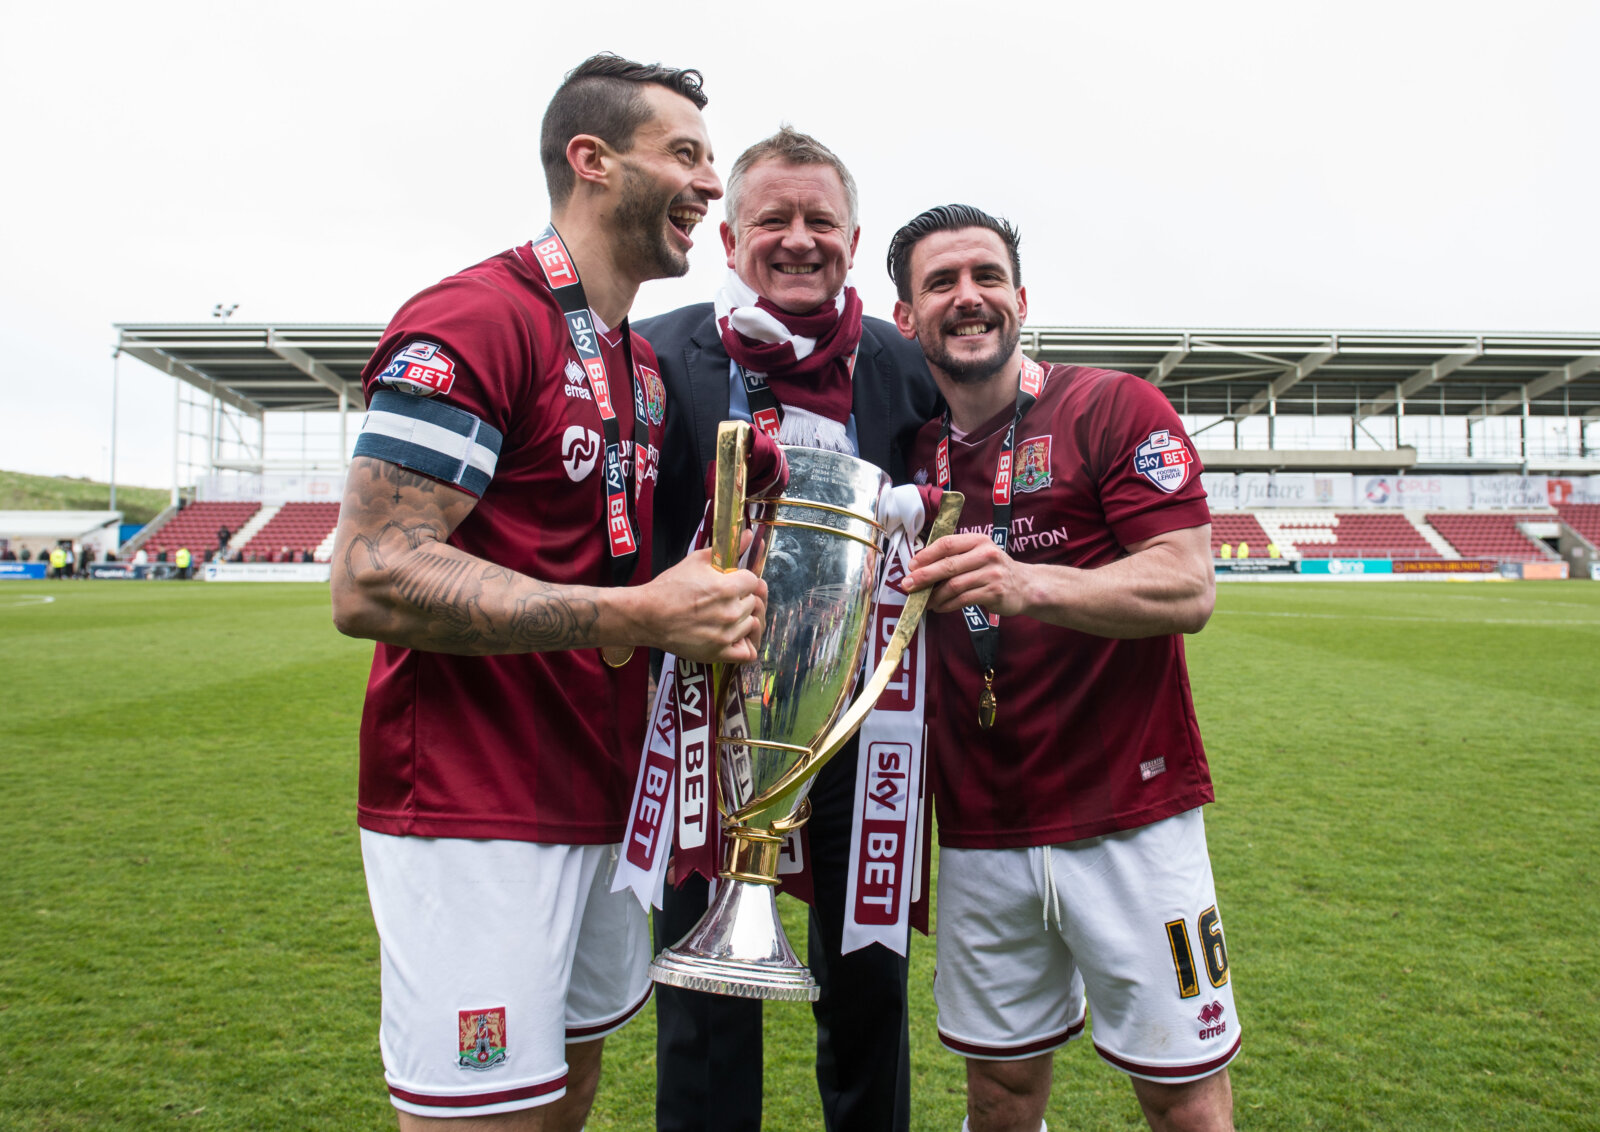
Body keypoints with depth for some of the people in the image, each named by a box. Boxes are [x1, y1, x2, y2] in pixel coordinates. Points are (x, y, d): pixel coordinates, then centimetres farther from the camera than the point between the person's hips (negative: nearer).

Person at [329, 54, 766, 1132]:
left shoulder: (643, 360, 14)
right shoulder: (473, 321, -15)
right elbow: (372, 580, -22)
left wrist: (704, 592, 5)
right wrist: (635, 614, -25)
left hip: (601, 794, 9)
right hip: (474, 811, -8)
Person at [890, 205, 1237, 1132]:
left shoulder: (1118, 410, -4)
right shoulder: (911, 454, 9)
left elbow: (1188, 590, -14)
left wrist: (1028, 583, -31)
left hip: (1129, 816, -3)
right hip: (980, 830, 4)